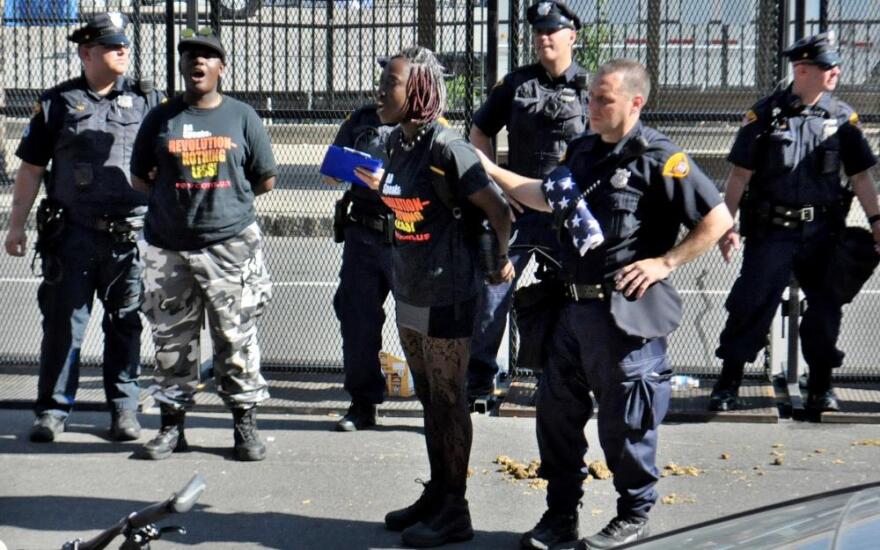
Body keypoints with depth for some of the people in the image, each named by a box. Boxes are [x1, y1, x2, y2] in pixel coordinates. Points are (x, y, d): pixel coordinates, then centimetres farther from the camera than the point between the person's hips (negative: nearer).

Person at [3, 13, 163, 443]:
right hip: (73, 233, -1)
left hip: (131, 234, 1)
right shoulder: (58, 102, 7)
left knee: (125, 324, 6)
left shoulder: (147, 100, 9)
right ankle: (53, 409, 10)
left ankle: (124, 409, 15)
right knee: (63, 321, 1)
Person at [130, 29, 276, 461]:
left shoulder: (242, 117, 6)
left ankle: (245, 425, 9)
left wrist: (226, 199, 5)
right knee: (171, 340, 6)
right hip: (169, 248, 2)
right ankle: (172, 424, 15)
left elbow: (265, 180, 9)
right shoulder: (161, 118, 9)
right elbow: (140, 178, 13)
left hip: (231, 245, -1)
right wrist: (175, 199, 4)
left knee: (237, 340, 1)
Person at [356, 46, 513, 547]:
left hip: (446, 295, -8)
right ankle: (436, 495, 30)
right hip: (409, 292, 8)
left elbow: (500, 212, -15)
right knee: (429, 399, 17)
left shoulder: (447, 148, -19)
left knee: (449, 402, 1)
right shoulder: (399, 144, 6)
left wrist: (499, 260, -4)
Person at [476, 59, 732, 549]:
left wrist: (665, 262, -15)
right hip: (576, 307, 8)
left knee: (624, 421, 3)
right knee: (557, 411, 11)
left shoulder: (660, 158, -11)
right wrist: (492, 171, 22)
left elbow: (718, 218, -12)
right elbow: (548, 198, 28)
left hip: (626, 312, -8)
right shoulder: (583, 151, 12)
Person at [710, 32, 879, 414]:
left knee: (825, 309, 6)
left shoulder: (842, 117, 4)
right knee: (750, 306, -3)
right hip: (771, 231, -3)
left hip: (823, 232, 3)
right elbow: (740, 174, -1)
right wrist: (726, 225, -5)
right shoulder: (765, 115, -3)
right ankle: (728, 383, 8)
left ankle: (820, 386, 21)